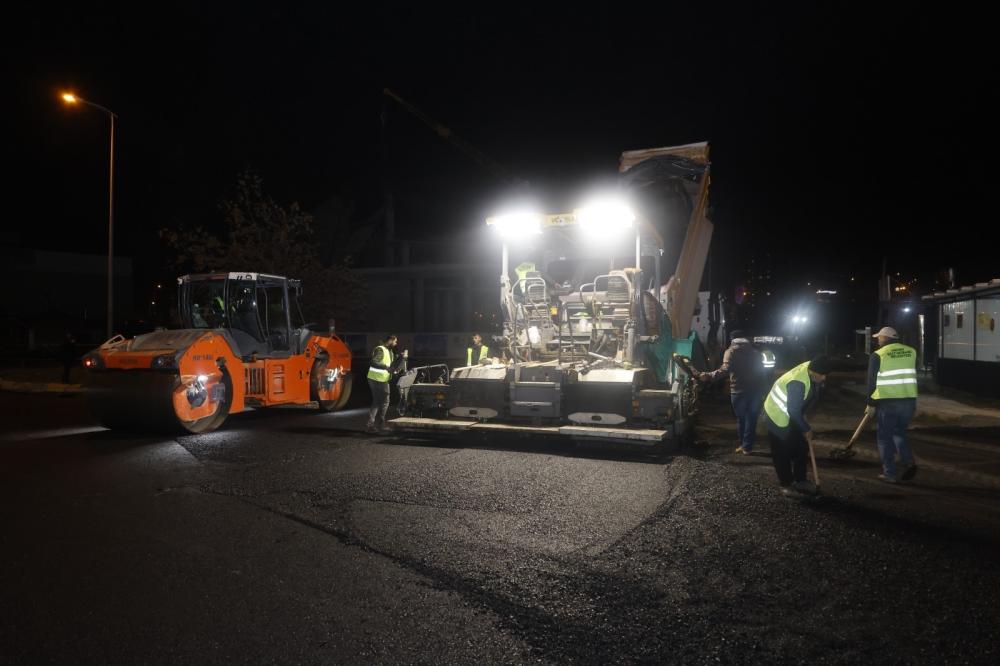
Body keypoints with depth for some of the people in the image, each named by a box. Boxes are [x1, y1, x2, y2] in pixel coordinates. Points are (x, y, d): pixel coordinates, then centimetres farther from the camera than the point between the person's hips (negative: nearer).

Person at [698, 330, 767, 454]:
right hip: (756, 390, 3)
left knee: (741, 418, 12)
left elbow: (725, 370, -19)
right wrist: (761, 390, 17)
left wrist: (708, 376, -25)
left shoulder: (731, 351, -2)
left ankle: (741, 445, 16)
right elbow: (761, 371, 13)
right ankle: (747, 446, 10)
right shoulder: (755, 352, 13)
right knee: (751, 419, 9)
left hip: (739, 390, -3)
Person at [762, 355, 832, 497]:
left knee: (801, 447, 10)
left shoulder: (813, 371, -11)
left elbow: (813, 395, 8)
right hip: (777, 415, -8)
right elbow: (793, 411, -31)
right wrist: (806, 429, -18)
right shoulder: (798, 383, -37)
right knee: (782, 452, -1)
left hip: (793, 414, 9)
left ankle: (800, 481, 21)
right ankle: (786, 484, 13)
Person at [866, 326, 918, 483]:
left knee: (885, 437, 7)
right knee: (899, 433, 22)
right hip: (909, 400, 4)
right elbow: (912, 377, 12)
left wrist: (871, 404, 3)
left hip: (887, 402, -4)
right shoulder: (911, 352, 8)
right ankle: (908, 462, 3)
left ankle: (889, 473, 9)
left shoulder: (878, 355, -5)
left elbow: (872, 382, -5)